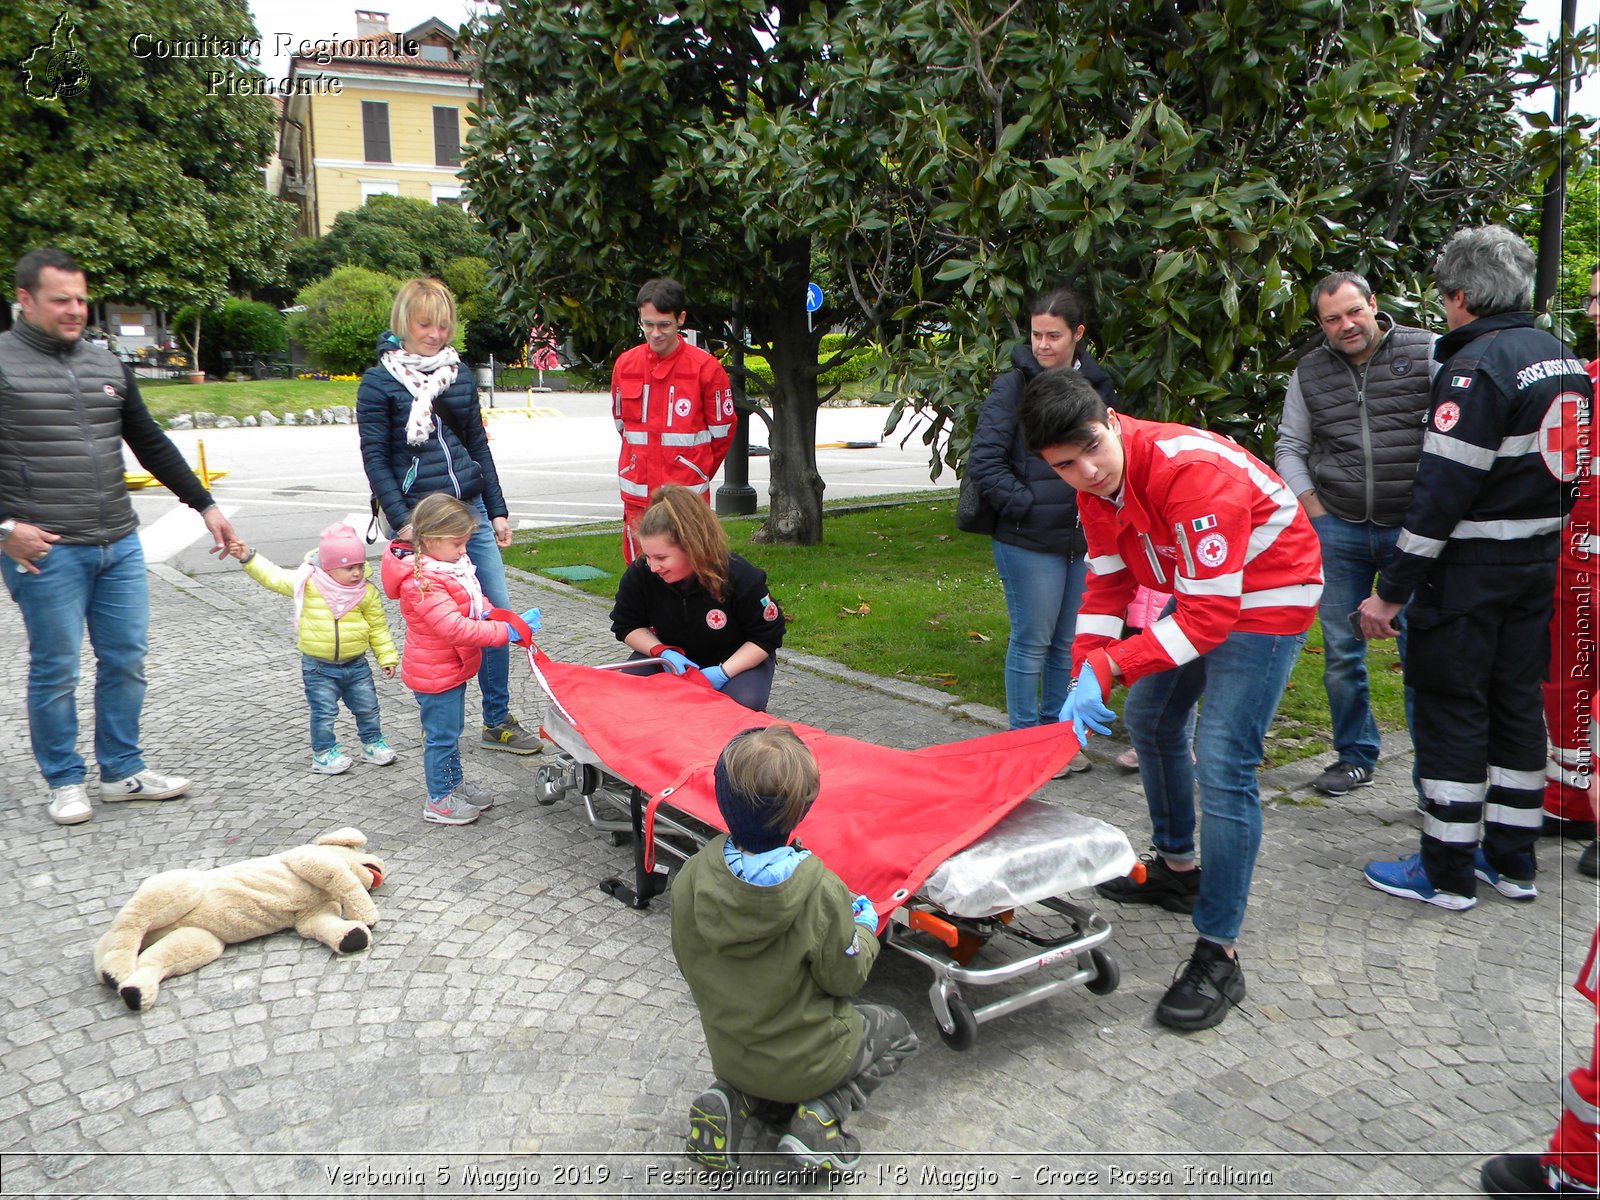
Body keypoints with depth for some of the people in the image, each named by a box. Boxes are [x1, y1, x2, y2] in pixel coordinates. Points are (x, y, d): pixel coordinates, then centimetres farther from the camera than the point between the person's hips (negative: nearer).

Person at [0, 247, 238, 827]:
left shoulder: (108, 366, 13)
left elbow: (152, 445, 19)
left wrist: (204, 504, 14)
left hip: (119, 544, 6)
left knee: (126, 659, 9)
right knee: (55, 669, 3)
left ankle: (122, 771, 22)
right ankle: (65, 782, 18)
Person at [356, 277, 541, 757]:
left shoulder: (460, 373, 11)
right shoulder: (379, 382, -3)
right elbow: (375, 458, -6)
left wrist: (497, 511, 12)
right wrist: (401, 522, -15)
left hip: (470, 509, 5)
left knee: (498, 613, 3)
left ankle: (498, 721, 15)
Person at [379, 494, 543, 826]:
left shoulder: (453, 563, 1)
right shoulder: (422, 583, -29)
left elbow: (475, 601, 14)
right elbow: (456, 629, -35)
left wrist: (499, 617, -6)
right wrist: (506, 632, -34)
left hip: (453, 667, 9)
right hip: (435, 673, -9)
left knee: (451, 730, 24)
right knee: (441, 735, 5)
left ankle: (454, 781, 41)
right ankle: (438, 800, 20)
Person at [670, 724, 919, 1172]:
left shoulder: (690, 879, -18)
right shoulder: (821, 892, -30)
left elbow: (689, 966, -4)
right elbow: (845, 978, -16)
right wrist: (865, 929, 4)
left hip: (727, 1053, 5)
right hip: (806, 1060, -4)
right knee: (895, 1032, 23)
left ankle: (733, 1099, 6)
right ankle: (820, 1113, 2)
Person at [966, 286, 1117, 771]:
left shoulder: (1097, 386, 9)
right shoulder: (1012, 387, -7)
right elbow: (984, 461, -10)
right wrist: (1026, 506, -15)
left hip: (1084, 539, 6)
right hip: (1029, 542, -5)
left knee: (1070, 643, 14)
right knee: (1031, 643, 2)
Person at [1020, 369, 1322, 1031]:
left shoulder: (1191, 469, -35)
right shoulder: (1097, 483, -8)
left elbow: (1210, 615, -34)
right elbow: (1107, 583, 0)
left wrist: (1107, 667, -32)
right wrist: (1084, 682, -10)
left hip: (1266, 594, -9)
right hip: (1198, 590, 9)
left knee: (1221, 763, -17)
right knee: (1149, 721, 19)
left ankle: (1218, 957, -8)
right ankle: (1178, 868, 40)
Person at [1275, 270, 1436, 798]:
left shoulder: (1426, 353, -1)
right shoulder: (1309, 372, 8)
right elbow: (1289, 447, 16)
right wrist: (1315, 511, 4)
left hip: (1412, 531, -3)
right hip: (1338, 532, 3)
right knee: (1341, 651, 8)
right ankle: (1355, 757, 23)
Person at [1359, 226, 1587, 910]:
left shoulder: (1477, 366, -18)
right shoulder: (1564, 361, 11)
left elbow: (1442, 490, -22)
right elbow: (1568, 471, 16)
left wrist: (1392, 590, -18)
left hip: (1469, 572, -9)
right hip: (1539, 567, 9)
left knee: (1450, 712, 0)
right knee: (1516, 704, 15)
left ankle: (1446, 873, 8)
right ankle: (1512, 861, 25)